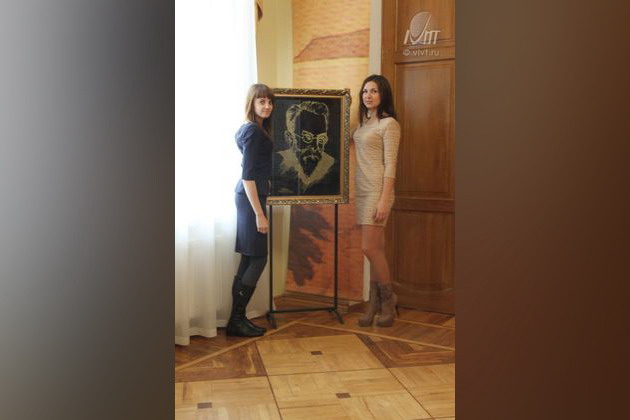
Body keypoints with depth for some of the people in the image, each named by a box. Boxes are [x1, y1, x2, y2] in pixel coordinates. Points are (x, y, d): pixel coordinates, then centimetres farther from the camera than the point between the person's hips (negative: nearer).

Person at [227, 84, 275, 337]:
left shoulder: (251, 129, 15)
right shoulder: (254, 131, -13)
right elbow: (248, 175, -19)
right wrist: (259, 214, -21)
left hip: (248, 196, 10)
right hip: (251, 198, -10)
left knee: (248, 260, 10)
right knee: (258, 259, -4)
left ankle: (237, 319, 16)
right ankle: (236, 321, 2)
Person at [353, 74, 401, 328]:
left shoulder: (389, 124, -7)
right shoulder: (363, 123, 16)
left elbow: (390, 165, -13)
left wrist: (384, 200, -18)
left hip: (377, 190, -7)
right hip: (362, 190, 7)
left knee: (370, 248, -8)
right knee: (375, 249, 9)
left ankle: (387, 298, 11)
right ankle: (375, 304, 15)